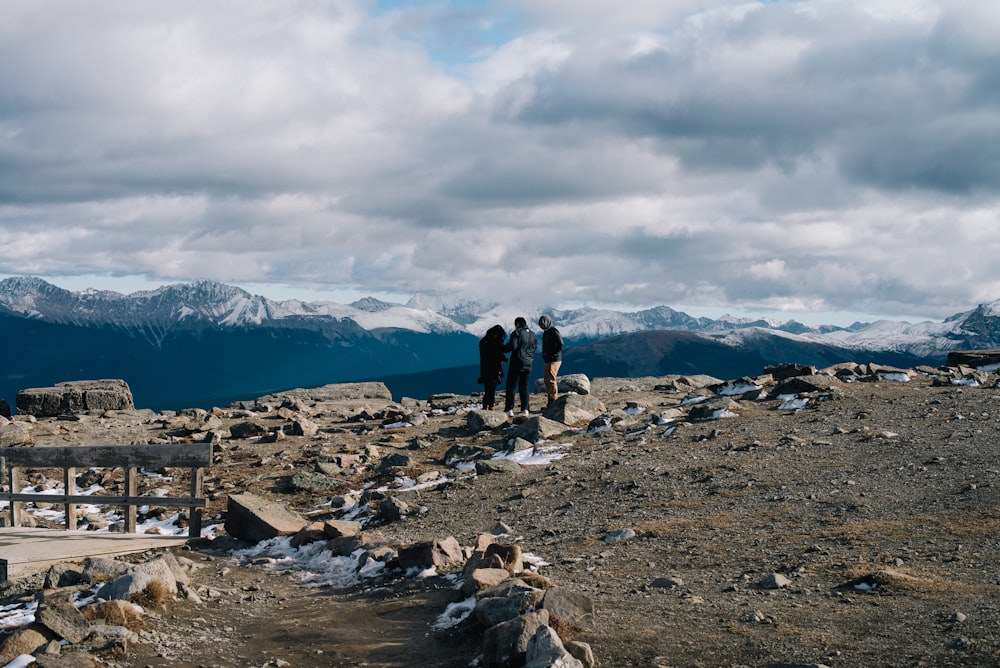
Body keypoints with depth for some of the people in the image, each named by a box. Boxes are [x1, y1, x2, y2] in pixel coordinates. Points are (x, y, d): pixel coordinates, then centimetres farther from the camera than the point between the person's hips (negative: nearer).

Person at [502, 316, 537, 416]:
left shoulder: (517, 333, -9)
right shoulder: (533, 335, 11)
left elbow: (512, 346, -18)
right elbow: (535, 348, 13)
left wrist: (502, 349, -4)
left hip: (517, 363, -6)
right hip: (528, 365, 6)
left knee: (511, 386, -2)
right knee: (524, 387, 13)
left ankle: (509, 409, -7)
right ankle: (525, 409, 8)